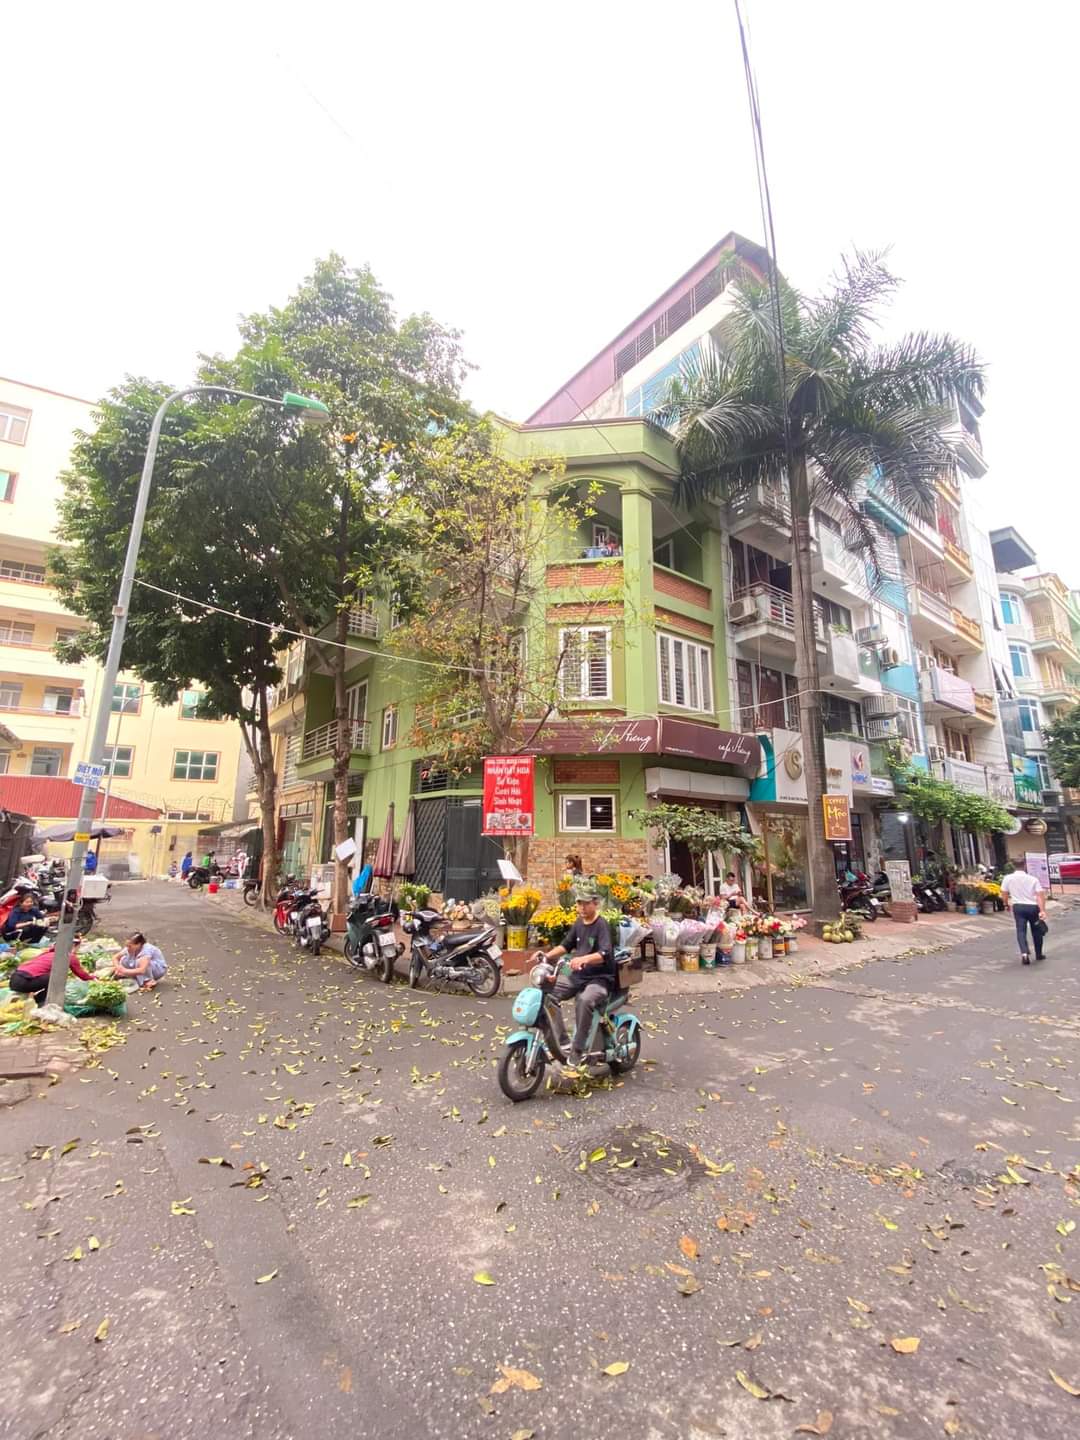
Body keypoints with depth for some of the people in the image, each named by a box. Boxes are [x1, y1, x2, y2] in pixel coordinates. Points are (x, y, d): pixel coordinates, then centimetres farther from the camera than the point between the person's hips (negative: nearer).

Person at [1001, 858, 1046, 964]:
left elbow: (1004, 895, 1)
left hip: (1018, 907, -1)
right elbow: (1040, 895, -14)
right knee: (1036, 931, 18)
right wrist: (1042, 910, -20)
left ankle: (1024, 952, -24)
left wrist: (1008, 905, 19)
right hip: (1033, 907, 1)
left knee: (1021, 931, -4)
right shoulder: (1033, 879, -3)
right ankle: (1038, 954, 29)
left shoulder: (1008, 878, -2)